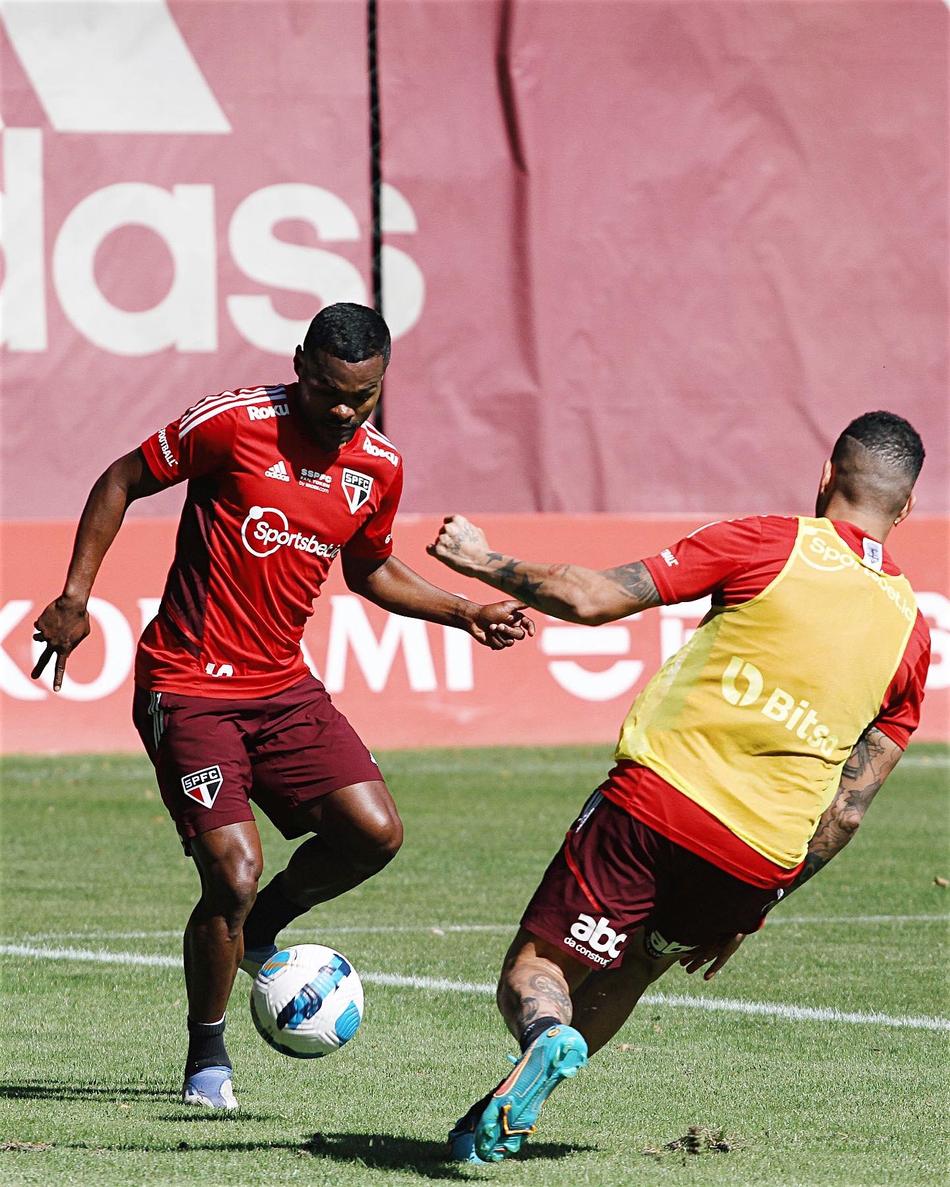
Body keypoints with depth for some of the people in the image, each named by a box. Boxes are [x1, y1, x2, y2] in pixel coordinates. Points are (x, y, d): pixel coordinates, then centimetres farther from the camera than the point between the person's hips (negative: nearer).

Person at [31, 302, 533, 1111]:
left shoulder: (378, 467, 4)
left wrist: (464, 612, 11)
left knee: (374, 832, -11)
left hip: (283, 686, 6)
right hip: (188, 688, -6)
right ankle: (207, 1058, 8)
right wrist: (76, 597, -7)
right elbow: (122, 482, -2)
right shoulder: (236, 423, -13)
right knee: (233, 872, -15)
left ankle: (259, 928, 20)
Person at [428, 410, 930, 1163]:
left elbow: (593, 600, -4)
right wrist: (753, 910, 20)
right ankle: (508, 1115, 20)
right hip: (760, 864, 4)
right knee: (626, 969, 29)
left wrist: (485, 564, 11)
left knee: (535, 969, 6)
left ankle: (547, 1035, -27)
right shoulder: (912, 636, 11)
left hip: (656, 798, -4)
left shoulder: (774, 543, 0)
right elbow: (847, 811, 11)